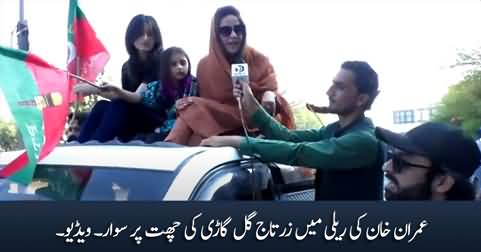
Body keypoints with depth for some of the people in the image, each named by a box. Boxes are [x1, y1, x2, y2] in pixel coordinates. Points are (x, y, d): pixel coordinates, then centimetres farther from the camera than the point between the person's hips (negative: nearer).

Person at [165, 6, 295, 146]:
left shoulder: (259, 61, 2)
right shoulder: (205, 65, 6)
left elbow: (270, 90, -2)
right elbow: (203, 107, 10)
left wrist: (270, 96, -26)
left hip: (255, 125, 1)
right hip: (219, 128, 0)